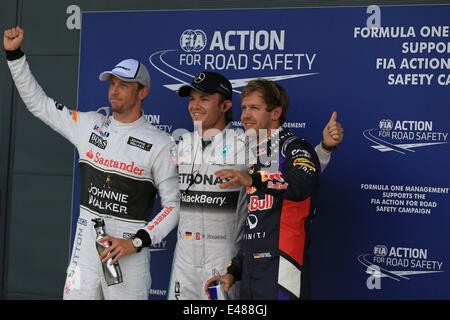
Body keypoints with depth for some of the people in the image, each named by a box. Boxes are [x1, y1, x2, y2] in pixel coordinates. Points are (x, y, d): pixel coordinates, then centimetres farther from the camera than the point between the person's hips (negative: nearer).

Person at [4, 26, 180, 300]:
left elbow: (174, 204, -6)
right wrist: (14, 53, 4)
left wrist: (136, 243, -15)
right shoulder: (89, 125, 6)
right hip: (87, 238, 4)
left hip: (129, 245, -4)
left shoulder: (160, 144, -6)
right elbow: (38, 102, 12)